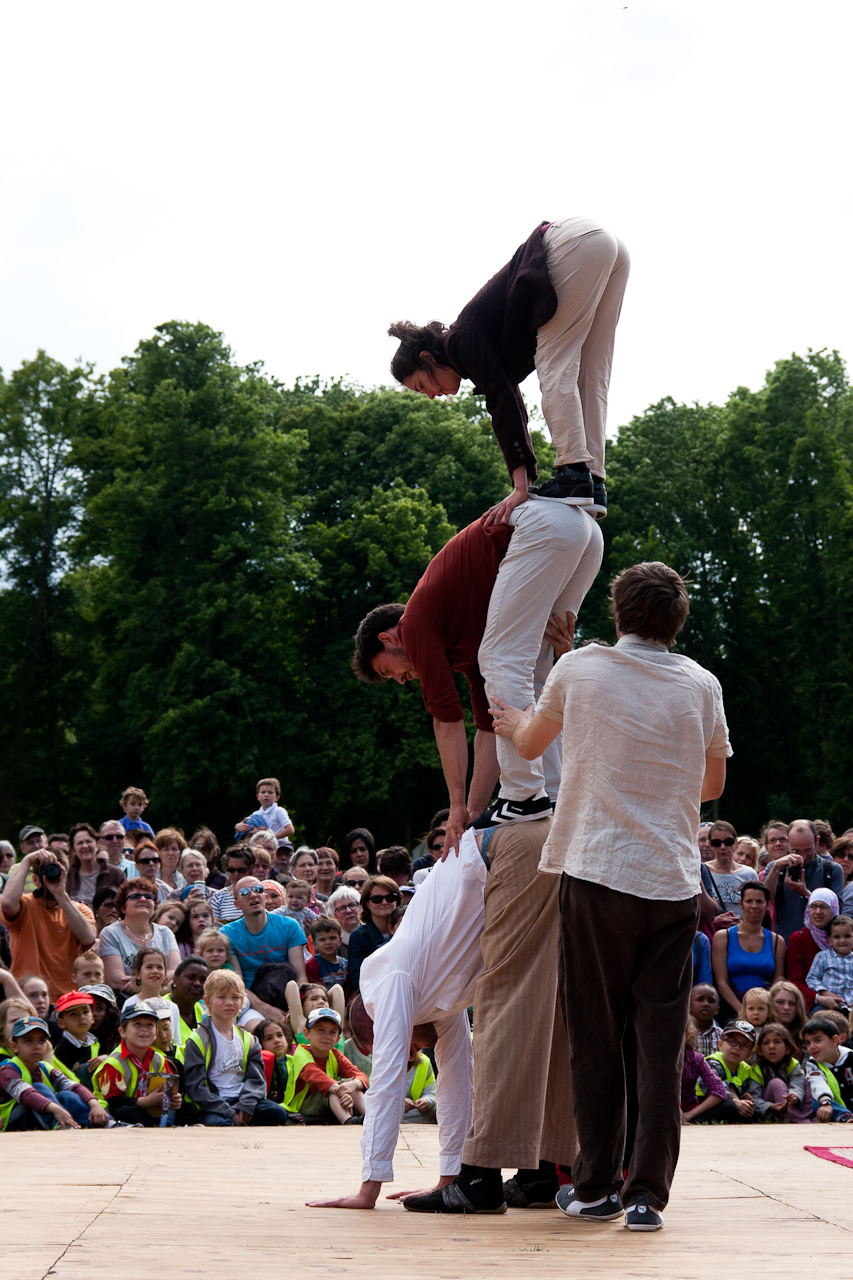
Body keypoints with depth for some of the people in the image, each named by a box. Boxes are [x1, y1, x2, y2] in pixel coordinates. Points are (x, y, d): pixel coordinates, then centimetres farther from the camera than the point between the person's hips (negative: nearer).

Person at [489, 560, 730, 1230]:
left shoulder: (579, 668, 1)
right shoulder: (702, 684, 5)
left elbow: (530, 743, 19)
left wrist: (513, 721, 41)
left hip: (598, 874, -1)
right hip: (674, 880, 1)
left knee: (595, 1037, 8)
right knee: (662, 1042, 4)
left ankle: (598, 1187, 14)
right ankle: (648, 1194, 3)